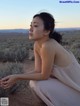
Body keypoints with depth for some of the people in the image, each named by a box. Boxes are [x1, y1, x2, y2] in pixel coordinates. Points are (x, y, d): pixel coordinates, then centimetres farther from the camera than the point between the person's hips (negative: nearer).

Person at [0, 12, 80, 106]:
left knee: (38, 85, -20)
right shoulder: (36, 45, -5)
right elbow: (38, 71, -5)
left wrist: (17, 77, -19)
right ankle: (62, 98, 16)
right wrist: (15, 78, -15)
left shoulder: (48, 46, -30)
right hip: (65, 81, 7)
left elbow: (44, 76, -22)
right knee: (33, 83, -1)